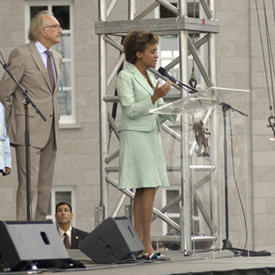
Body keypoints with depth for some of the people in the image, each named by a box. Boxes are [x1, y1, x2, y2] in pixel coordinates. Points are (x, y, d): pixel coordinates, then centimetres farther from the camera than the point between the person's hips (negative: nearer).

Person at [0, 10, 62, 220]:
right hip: (28, 131, -7)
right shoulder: (22, 55, -9)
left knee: (45, 186, 7)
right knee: (29, 185, -12)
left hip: (49, 131, 7)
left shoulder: (56, 58, 15)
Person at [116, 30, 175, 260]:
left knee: (143, 191, 3)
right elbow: (130, 110, -13)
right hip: (135, 135, -8)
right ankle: (147, 246, -14)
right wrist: (154, 98, -21)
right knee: (148, 189, -14)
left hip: (151, 136, 8)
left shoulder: (151, 77, 18)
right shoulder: (125, 77, -5)